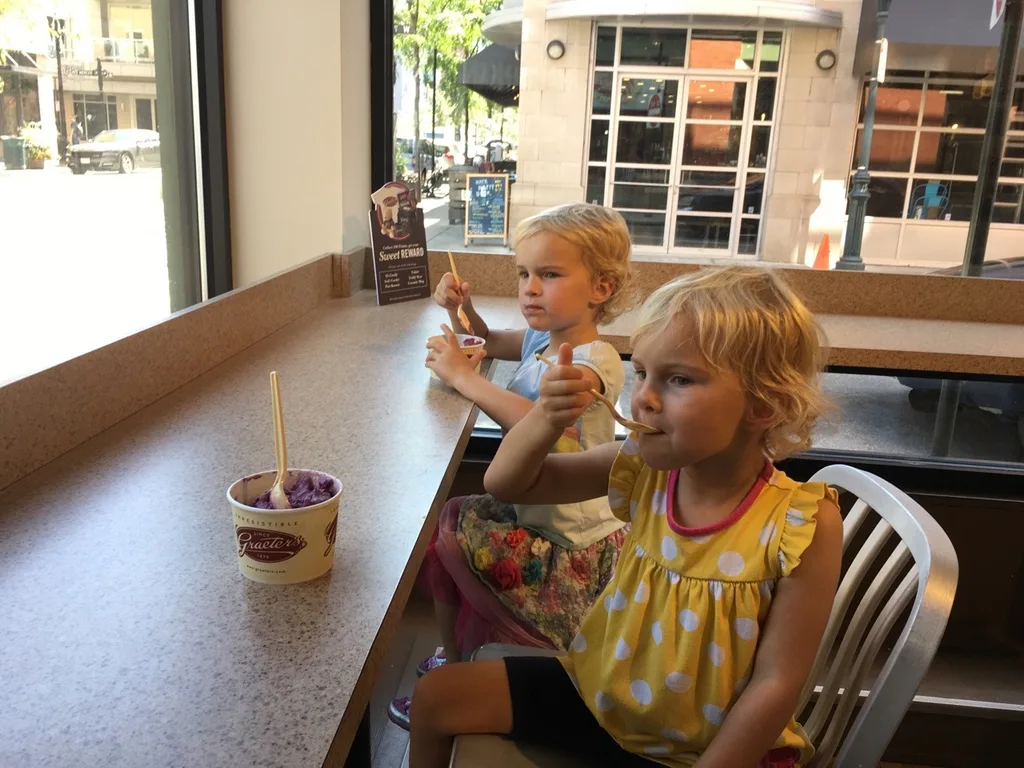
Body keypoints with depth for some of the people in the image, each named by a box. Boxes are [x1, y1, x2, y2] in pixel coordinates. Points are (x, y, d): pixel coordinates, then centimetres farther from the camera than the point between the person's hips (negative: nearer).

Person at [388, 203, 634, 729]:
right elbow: (489, 342, 23)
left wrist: (461, 374, -30)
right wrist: (462, 310, 1)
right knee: (447, 521, 13)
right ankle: (454, 659, 31)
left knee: (446, 548, -5)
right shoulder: (541, 339, 2)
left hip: (572, 544, -8)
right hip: (529, 511, 9)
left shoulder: (594, 363, -24)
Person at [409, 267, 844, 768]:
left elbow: (775, 684, -19)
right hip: (599, 693, 4)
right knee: (437, 697, 4)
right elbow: (505, 483, -5)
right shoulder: (644, 468, -12)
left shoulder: (803, 524, -24)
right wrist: (546, 419, -24)